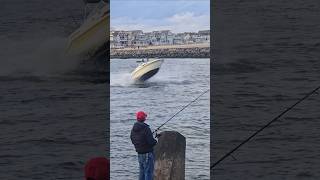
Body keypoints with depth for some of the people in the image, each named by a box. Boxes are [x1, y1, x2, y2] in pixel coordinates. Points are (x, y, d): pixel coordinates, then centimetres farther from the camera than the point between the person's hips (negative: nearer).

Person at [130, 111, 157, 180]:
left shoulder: (133, 129, 4)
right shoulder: (146, 129, -20)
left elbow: (132, 140, 13)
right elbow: (151, 142, -21)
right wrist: (155, 141, -1)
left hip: (139, 153, 7)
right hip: (148, 153, -7)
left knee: (142, 171, 17)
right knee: (148, 172, -3)